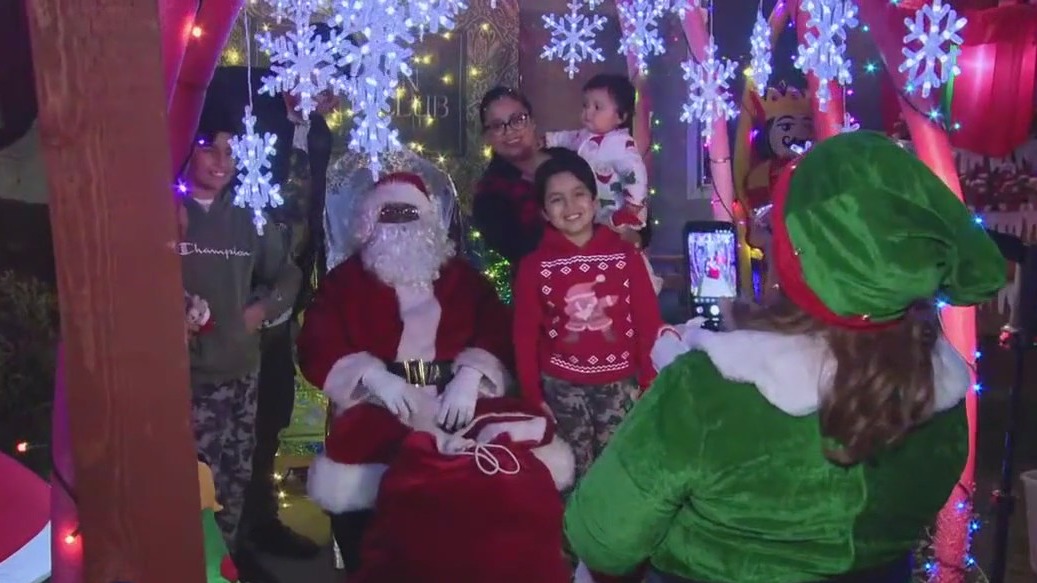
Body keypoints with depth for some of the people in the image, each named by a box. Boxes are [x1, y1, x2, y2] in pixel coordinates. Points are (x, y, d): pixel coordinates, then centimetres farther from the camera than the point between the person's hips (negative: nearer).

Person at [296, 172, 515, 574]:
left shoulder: (462, 276, 17)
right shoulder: (346, 279, 13)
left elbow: (498, 330, 4)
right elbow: (316, 348, 1)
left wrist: (469, 376, -14)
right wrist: (376, 377, -15)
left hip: (457, 407, 1)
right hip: (377, 411, -1)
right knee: (345, 488, -21)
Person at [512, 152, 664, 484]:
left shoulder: (625, 254, -3)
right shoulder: (534, 265, -4)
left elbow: (648, 321, -1)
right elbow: (525, 334, -1)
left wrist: (650, 382, -2)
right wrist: (532, 395, -2)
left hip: (619, 383, 0)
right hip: (562, 386, 0)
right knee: (575, 472, 12)